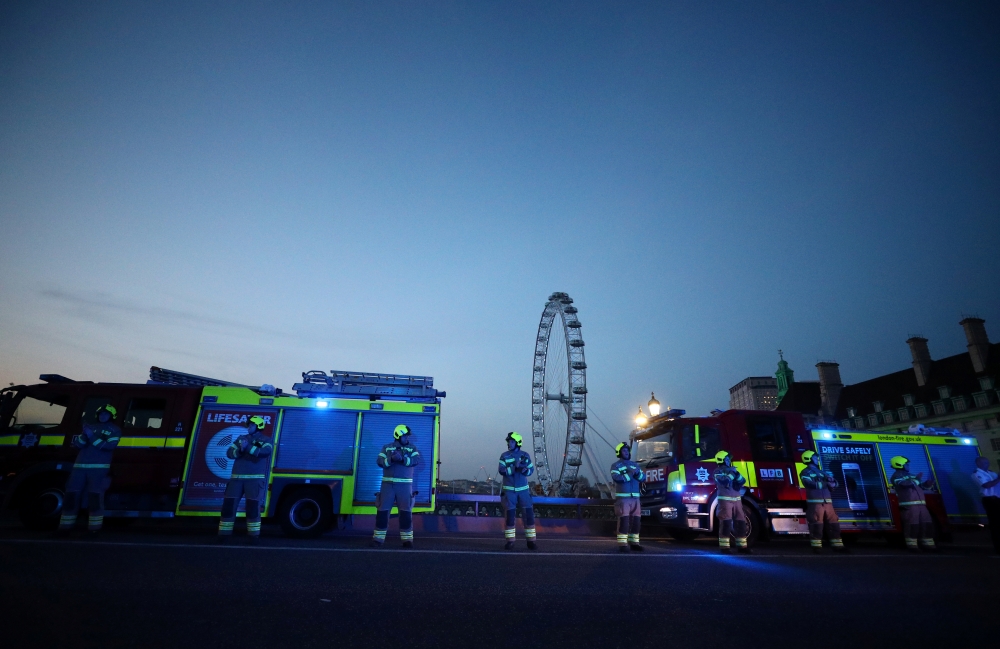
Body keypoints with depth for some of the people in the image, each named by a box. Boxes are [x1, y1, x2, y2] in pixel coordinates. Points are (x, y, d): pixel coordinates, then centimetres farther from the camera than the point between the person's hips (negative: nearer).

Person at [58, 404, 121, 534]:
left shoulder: (114, 430, 7)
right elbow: (78, 444, 10)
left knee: (95, 496, -7)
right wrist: (85, 435, -10)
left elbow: (109, 446, -9)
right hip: (80, 465, 5)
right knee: (72, 494, 3)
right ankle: (65, 525, 12)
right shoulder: (91, 428, 21)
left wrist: (92, 437, -11)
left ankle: (95, 526, -2)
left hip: (99, 467, -5)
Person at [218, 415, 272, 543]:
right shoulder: (241, 438, 16)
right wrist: (239, 450, -16)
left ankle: (254, 535, 4)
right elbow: (229, 452, 5)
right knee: (228, 504, 3)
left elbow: (265, 452, -18)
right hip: (237, 477, 4)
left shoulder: (265, 440, 3)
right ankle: (225, 534, 15)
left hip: (255, 478, -4)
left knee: (253, 506, -5)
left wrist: (248, 447, -25)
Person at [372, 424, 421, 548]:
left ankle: (407, 539, 8)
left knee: (406, 512, 1)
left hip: (405, 484, 0)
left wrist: (403, 459, -25)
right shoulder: (386, 448, 8)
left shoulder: (412, 448, 8)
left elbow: (416, 460, -10)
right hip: (388, 483, 0)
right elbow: (380, 461, -5)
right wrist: (391, 459, -24)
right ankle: (378, 538, 10)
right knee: (383, 510, 1)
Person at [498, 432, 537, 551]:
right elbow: (502, 471, -13)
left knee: (529, 514, -1)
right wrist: (515, 466, -24)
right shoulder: (504, 456, -1)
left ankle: (531, 540, 10)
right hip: (509, 490, -1)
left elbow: (531, 469, 4)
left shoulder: (525, 455, 3)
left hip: (523, 489, 1)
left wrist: (525, 470, -18)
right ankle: (510, 541, 13)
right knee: (510, 515, 1)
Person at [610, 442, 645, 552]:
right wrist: (630, 474, -17)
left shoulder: (635, 465, 17)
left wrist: (637, 472, -11)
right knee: (624, 521, -9)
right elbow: (616, 478, -17)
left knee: (636, 521, 6)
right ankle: (622, 544, -5)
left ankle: (634, 543, 16)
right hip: (622, 497, -5)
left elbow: (643, 477, 9)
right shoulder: (615, 465, 0)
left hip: (635, 497, 6)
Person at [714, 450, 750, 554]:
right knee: (726, 523, -8)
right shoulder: (718, 471, -3)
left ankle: (742, 545, 17)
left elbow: (743, 481, 5)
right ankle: (724, 547, -3)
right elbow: (724, 480, -21)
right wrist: (732, 473, -14)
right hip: (725, 500, -7)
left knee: (741, 522, 7)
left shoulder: (732, 470, 16)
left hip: (737, 500, 7)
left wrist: (737, 473, -11)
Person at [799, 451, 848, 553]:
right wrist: (826, 483, -9)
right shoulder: (805, 473, -1)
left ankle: (837, 545, 16)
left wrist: (832, 482, -10)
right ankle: (816, 545, 1)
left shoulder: (821, 472, 20)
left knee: (833, 523, 8)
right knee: (816, 525, -4)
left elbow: (835, 483, 14)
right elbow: (812, 484, -16)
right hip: (815, 502, -7)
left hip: (827, 502, 7)